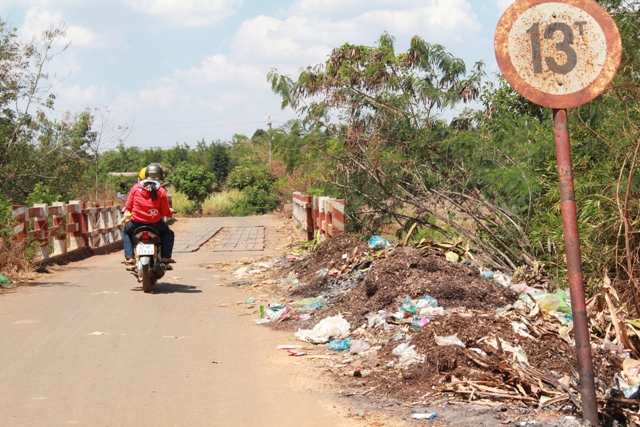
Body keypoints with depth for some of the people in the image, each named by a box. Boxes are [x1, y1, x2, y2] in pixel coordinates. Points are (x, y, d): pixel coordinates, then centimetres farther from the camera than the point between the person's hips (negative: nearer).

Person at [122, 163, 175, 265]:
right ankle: (165, 257, 12)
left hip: (136, 222, 1)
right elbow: (165, 212, -2)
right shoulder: (161, 191, -5)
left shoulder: (136, 188, -1)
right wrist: (171, 212, 21)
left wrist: (125, 209, 28)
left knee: (127, 232, 32)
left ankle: (129, 257, 17)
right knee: (168, 233, 27)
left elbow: (128, 206, 4)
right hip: (155, 223, -1)